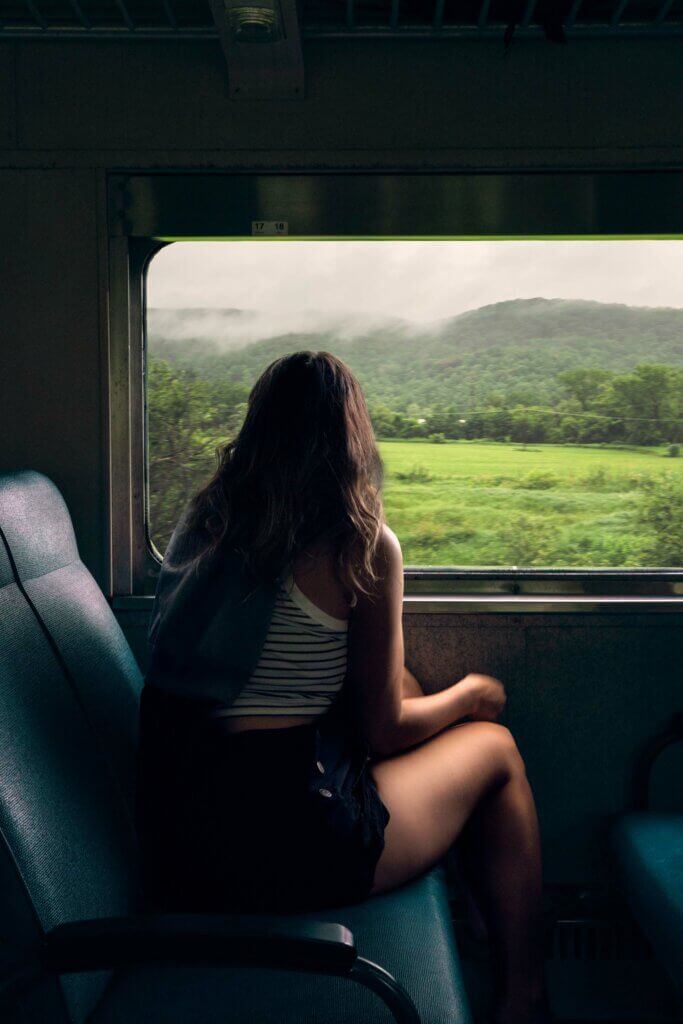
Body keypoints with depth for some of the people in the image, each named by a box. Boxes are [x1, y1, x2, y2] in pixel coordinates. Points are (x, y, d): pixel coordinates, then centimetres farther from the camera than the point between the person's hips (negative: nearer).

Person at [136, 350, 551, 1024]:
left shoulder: (201, 521, 5)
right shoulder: (362, 544, -13)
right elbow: (383, 729, -4)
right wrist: (472, 693, 13)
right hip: (278, 846, -6)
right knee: (495, 748, 15)